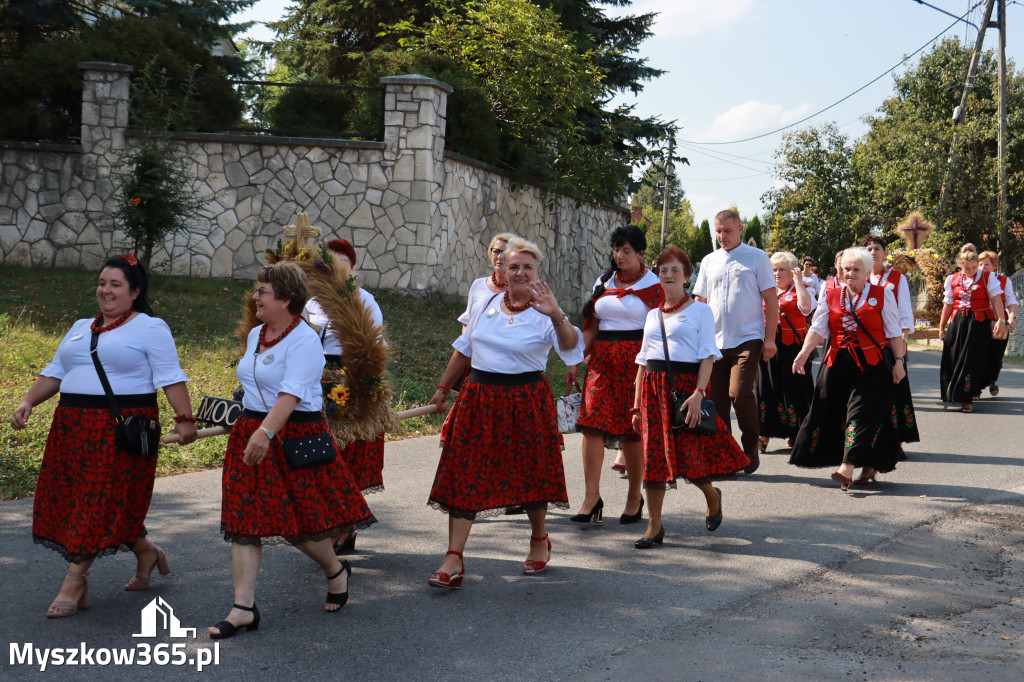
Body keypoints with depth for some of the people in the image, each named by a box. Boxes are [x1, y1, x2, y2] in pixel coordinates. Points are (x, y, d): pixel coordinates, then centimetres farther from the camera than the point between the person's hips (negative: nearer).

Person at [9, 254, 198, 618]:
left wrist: (184, 418, -17)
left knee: (103, 501, -7)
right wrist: (27, 402, 4)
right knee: (71, 498, 10)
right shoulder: (81, 328, 19)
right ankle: (146, 551, 28)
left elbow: (170, 378, -8)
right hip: (74, 426, 7)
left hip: (123, 428, -7)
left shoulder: (150, 328, -2)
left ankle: (74, 581, 1)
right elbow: (54, 373, 18)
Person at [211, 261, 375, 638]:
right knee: (243, 521, 0)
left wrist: (266, 432, -36)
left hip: (295, 436, -8)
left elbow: (290, 394, -26)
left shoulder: (304, 339, -14)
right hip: (251, 433, 8)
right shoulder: (255, 335, 12)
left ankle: (336, 571, 31)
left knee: (300, 521, 1)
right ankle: (243, 607, 2)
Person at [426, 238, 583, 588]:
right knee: (463, 475, -3)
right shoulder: (487, 305, 8)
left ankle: (539, 540, 36)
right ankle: (454, 559, -3)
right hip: (478, 399, 4)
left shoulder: (543, 314, -6)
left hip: (525, 403, -3)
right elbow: (464, 350, 19)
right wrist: (443, 388, 23)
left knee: (531, 475, 10)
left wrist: (558, 316, -43)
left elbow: (570, 347, -25)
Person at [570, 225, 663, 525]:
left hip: (636, 359, -4)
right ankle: (591, 497, -4)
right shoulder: (604, 282, 13)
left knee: (632, 430, 0)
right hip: (602, 358, 4)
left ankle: (634, 497, 15)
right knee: (592, 423, -7)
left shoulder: (653, 285, 0)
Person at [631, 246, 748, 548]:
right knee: (653, 457, 0)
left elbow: (707, 356, -5)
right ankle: (654, 527, 7)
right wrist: (637, 405, 12)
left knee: (689, 455, -7)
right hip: (653, 387, 4)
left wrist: (698, 393, -18)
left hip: (686, 384, -4)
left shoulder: (700, 310, 3)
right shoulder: (652, 315, 16)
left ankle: (712, 496, 27)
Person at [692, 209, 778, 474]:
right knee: (716, 399, 3)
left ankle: (751, 447, 3)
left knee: (739, 393, -18)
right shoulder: (709, 261, 15)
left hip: (747, 340, -4)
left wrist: (770, 338, -6)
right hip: (714, 342, 4)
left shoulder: (757, 258, 3)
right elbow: (700, 301, 19)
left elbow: (771, 299, 1)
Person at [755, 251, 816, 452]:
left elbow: (806, 307, -21)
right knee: (766, 386, 2)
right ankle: (764, 434, 4)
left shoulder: (802, 290, 1)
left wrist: (798, 281, -15)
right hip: (769, 346, 5)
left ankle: (796, 432, 12)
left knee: (793, 388, 1)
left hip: (793, 347, -4)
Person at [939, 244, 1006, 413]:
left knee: (973, 360, -8)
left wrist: (1000, 320, -17)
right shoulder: (953, 279, 10)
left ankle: (967, 399, -4)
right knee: (953, 359, 0)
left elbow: (996, 299, -6)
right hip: (958, 323, 4)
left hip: (980, 323, -4)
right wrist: (941, 326, 16)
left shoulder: (987, 277, 0)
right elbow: (948, 304, 15)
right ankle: (954, 394, 15)